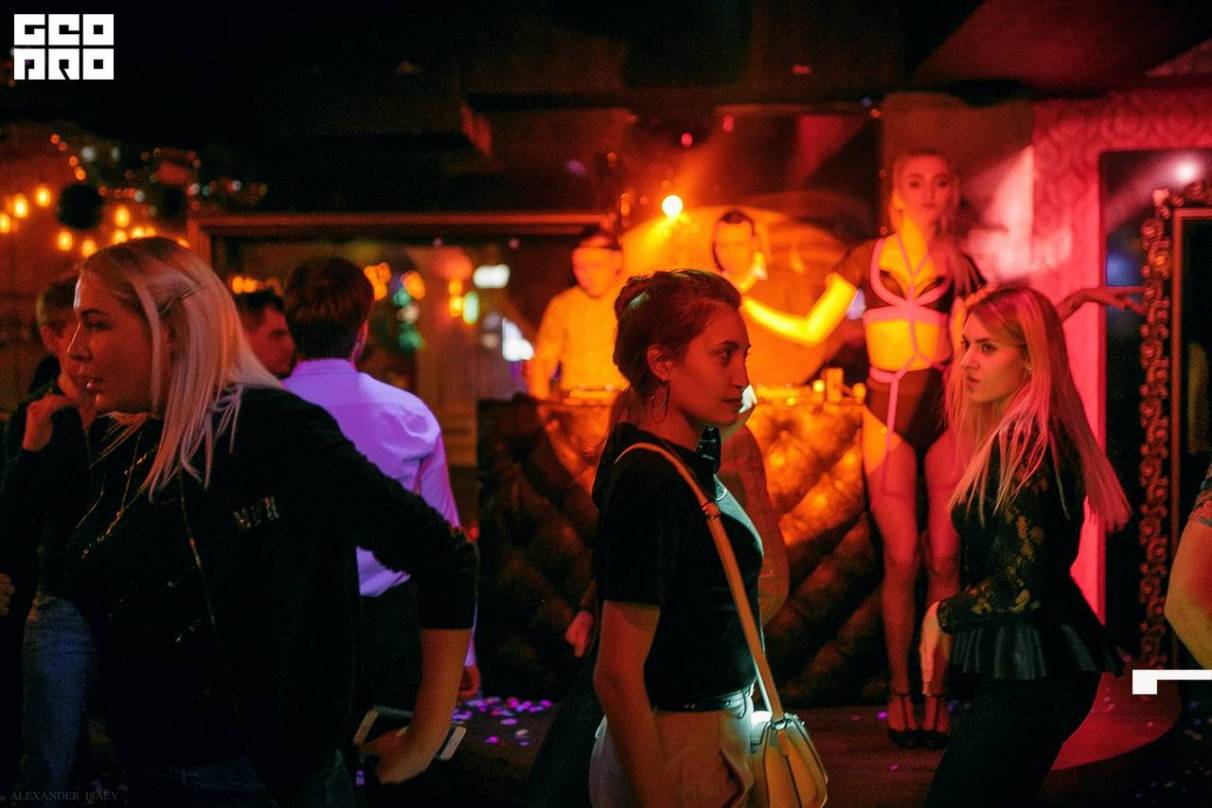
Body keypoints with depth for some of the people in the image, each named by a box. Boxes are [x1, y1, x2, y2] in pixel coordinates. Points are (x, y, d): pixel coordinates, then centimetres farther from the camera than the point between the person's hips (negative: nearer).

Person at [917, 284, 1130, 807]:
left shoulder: (1021, 448, -18)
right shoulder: (1040, 435, 13)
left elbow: (1020, 588, -22)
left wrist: (942, 615, -6)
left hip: (1032, 675, -10)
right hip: (1045, 663, 10)